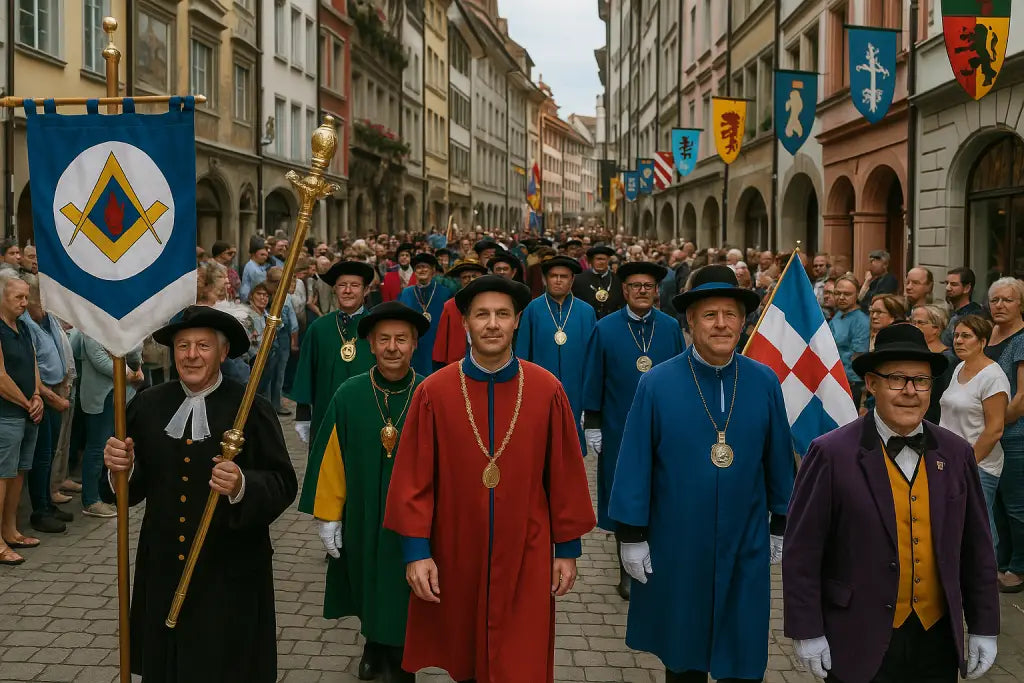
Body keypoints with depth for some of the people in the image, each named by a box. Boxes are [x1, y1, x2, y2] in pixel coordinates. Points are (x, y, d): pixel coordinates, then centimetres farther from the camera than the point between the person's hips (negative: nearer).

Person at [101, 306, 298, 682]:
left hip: (230, 574, -4)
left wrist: (243, 486, -30)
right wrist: (120, 468, -16)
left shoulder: (253, 409, -10)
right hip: (164, 569, 4)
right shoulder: (147, 405, 2)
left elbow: (284, 484, -12)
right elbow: (132, 488, 5)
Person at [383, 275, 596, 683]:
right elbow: (413, 479, -6)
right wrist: (416, 550, -9)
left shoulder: (547, 391, -5)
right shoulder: (433, 393, -7)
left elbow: (565, 476, 0)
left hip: (525, 556, 0)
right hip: (453, 555, 1)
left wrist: (567, 547, 2)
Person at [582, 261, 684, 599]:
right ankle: (628, 571, 19)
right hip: (619, 430, -1)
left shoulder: (671, 328, 3)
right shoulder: (605, 329, -2)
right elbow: (593, 381, 1)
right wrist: (592, 424, -2)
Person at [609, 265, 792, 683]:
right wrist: (631, 536, -6)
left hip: (746, 548, 1)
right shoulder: (656, 384, -11)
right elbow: (634, 466, -7)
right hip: (676, 547, -1)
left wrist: (781, 526, 9)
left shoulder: (765, 383, -5)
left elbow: (779, 460, 4)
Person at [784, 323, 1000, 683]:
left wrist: (984, 628, 8)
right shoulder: (832, 454, -11)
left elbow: (976, 549, 7)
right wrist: (807, 631, -8)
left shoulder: (957, 454, 1)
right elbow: (802, 552, -9)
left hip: (938, 640, 4)